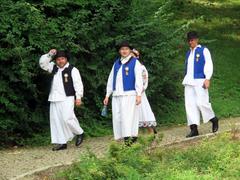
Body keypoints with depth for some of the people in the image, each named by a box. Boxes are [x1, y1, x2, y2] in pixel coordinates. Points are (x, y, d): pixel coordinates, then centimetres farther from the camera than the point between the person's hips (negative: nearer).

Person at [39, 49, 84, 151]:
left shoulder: (72, 70, -1)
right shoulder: (54, 68, 16)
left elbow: (78, 84, -5)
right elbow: (42, 63, 14)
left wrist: (78, 97, -11)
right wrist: (49, 55, 1)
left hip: (67, 99, -6)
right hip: (54, 99, 6)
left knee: (67, 119, -15)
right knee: (56, 121, 3)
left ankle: (79, 133, 11)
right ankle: (61, 143, 6)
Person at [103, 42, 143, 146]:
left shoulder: (135, 62, 3)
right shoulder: (116, 63, 17)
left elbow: (138, 79, -2)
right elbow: (111, 79, 19)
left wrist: (139, 95, -10)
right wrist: (107, 95, 16)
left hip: (129, 94, -5)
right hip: (116, 95, 5)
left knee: (127, 117, -13)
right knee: (117, 118, 0)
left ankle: (128, 138, -16)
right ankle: (120, 138, 2)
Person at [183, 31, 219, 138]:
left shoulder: (204, 51, 3)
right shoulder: (188, 53, 20)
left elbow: (209, 65, -4)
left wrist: (207, 79, -14)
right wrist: (186, 80, 15)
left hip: (200, 81, -6)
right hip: (189, 82, 6)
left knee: (201, 102, -13)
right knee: (190, 104, -4)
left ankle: (214, 120, 11)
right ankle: (194, 129, -4)